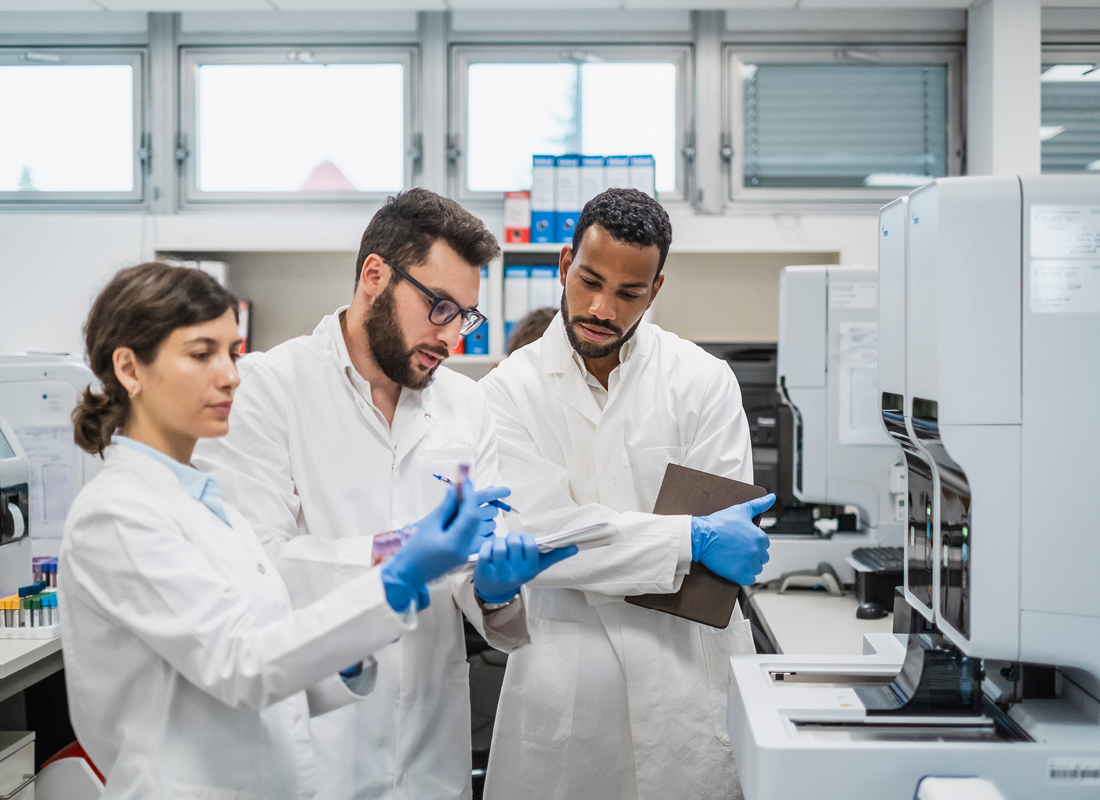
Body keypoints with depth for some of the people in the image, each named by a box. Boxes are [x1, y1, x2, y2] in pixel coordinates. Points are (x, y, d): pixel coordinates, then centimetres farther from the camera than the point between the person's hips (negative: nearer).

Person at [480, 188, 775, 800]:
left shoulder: (704, 382, -2)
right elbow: (539, 538, -14)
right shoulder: (511, 391, -2)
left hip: (687, 669, 0)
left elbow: (733, 538, -8)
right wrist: (691, 539, -18)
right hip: (566, 674, 0)